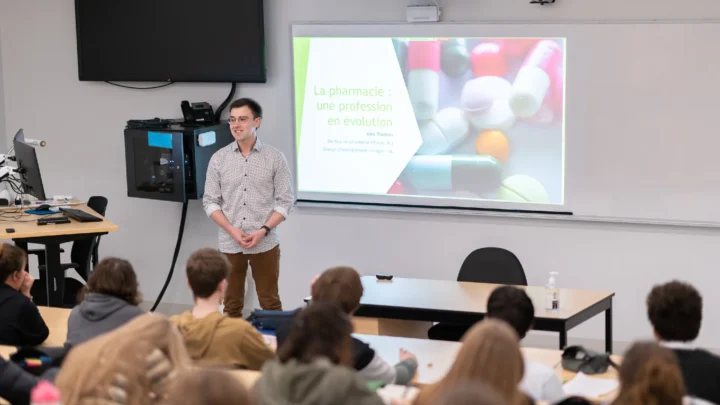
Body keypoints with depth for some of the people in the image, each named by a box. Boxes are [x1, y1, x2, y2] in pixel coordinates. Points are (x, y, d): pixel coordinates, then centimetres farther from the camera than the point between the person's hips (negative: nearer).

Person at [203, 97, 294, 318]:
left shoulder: (275, 157, -2)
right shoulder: (218, 159, 2)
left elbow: (285, 201, -2)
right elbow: (210, 201, 3)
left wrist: (263, 231, -14)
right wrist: (232, 230, -11)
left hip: (265, 243, -2)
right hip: (229, 244, 2)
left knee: (270, 303, 5)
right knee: (232, 304, 9)